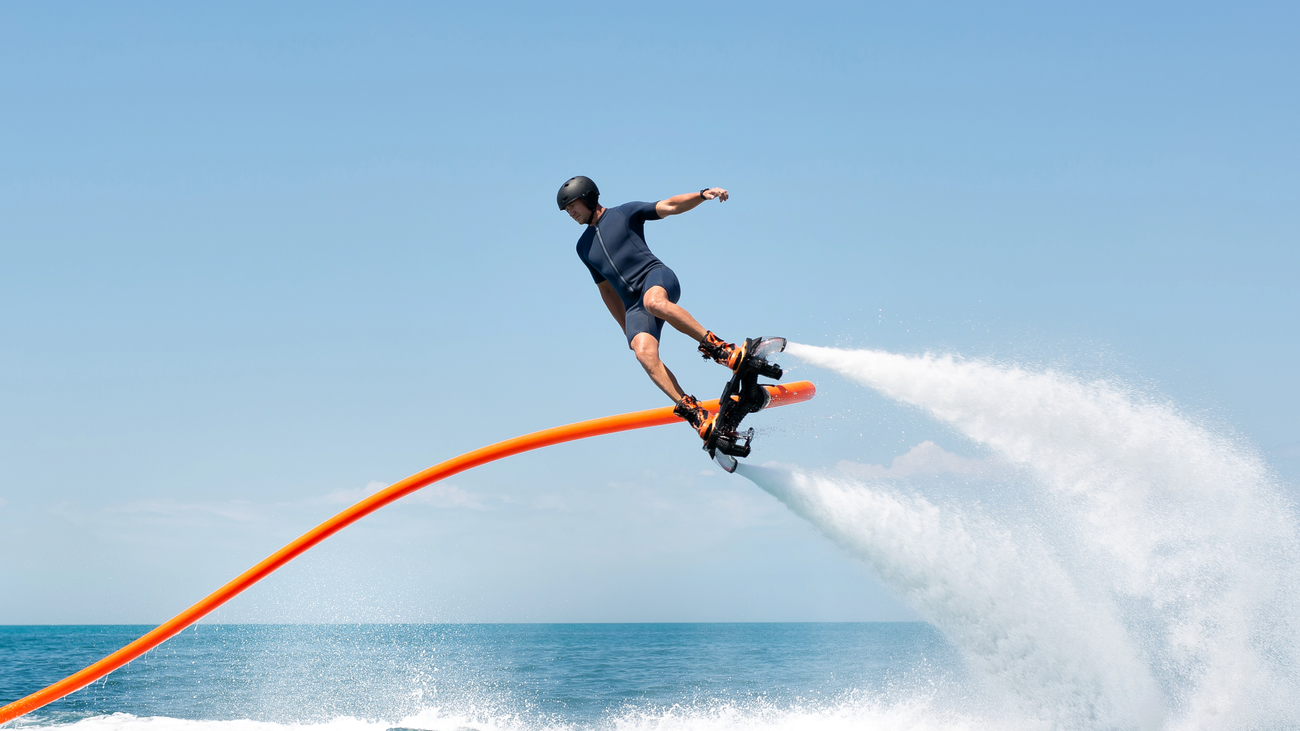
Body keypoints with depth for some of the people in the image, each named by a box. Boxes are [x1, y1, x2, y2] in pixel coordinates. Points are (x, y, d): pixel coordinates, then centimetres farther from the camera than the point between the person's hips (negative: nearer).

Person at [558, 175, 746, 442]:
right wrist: (627, 329, 25)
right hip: (633, 306, 4)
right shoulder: (584, 246, 25)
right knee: (644, 352, -26)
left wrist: (703, 194, -12)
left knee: (653, 302, -42)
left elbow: (669, 206, 4)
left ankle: (715, 346, -33)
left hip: (657, 277, -4)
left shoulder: (624, 213, 11)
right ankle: (691, 411, -33)